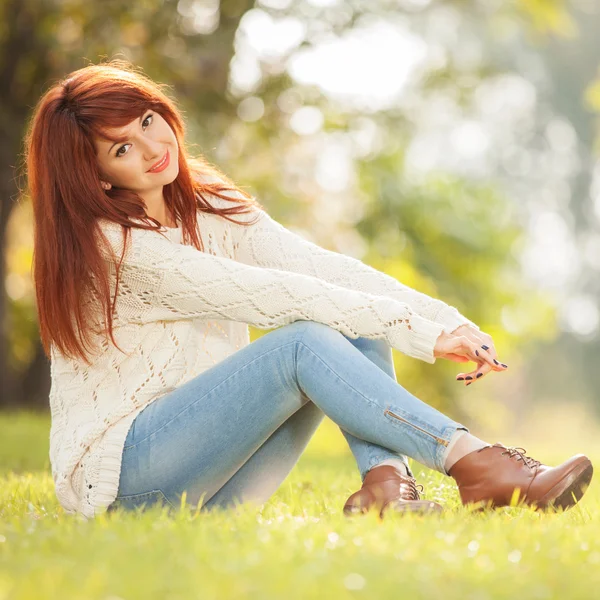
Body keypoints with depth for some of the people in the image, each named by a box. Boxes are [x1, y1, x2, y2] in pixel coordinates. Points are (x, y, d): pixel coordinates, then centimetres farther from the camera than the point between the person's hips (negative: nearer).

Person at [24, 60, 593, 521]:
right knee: (304, 342, -27)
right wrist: (420, 334, -25)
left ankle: (384, 483, -28)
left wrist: (447, 319, -20)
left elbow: (319, 266, -6)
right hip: (115, 476, -7)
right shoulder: (105, 244, -16)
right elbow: (265, 294, -22)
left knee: (358, 324, -10)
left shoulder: (211, 208, 8)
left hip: (206, 487, 7)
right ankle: (477, 466, -33)